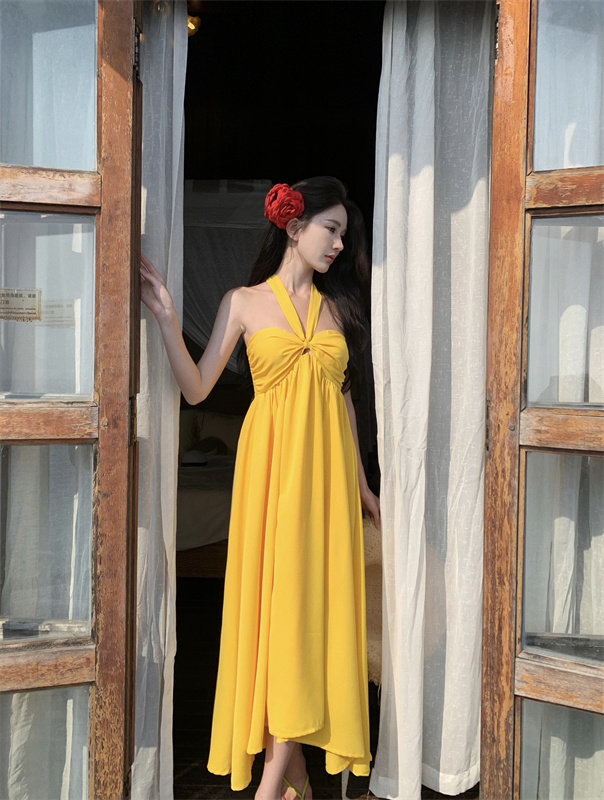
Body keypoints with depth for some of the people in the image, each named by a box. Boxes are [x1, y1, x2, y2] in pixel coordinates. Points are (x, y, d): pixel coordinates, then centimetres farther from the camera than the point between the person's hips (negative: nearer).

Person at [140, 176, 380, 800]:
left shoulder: (335, 305, 14)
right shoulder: (245, 302, 5)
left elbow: (343, 396, 15)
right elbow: (196, 390, -1)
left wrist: (360, 483, 15)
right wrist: (166, 318, -12)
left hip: (327, 467, 3)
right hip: (271, 465, -3)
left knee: (313, 604, -2)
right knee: (275, 599, -1)